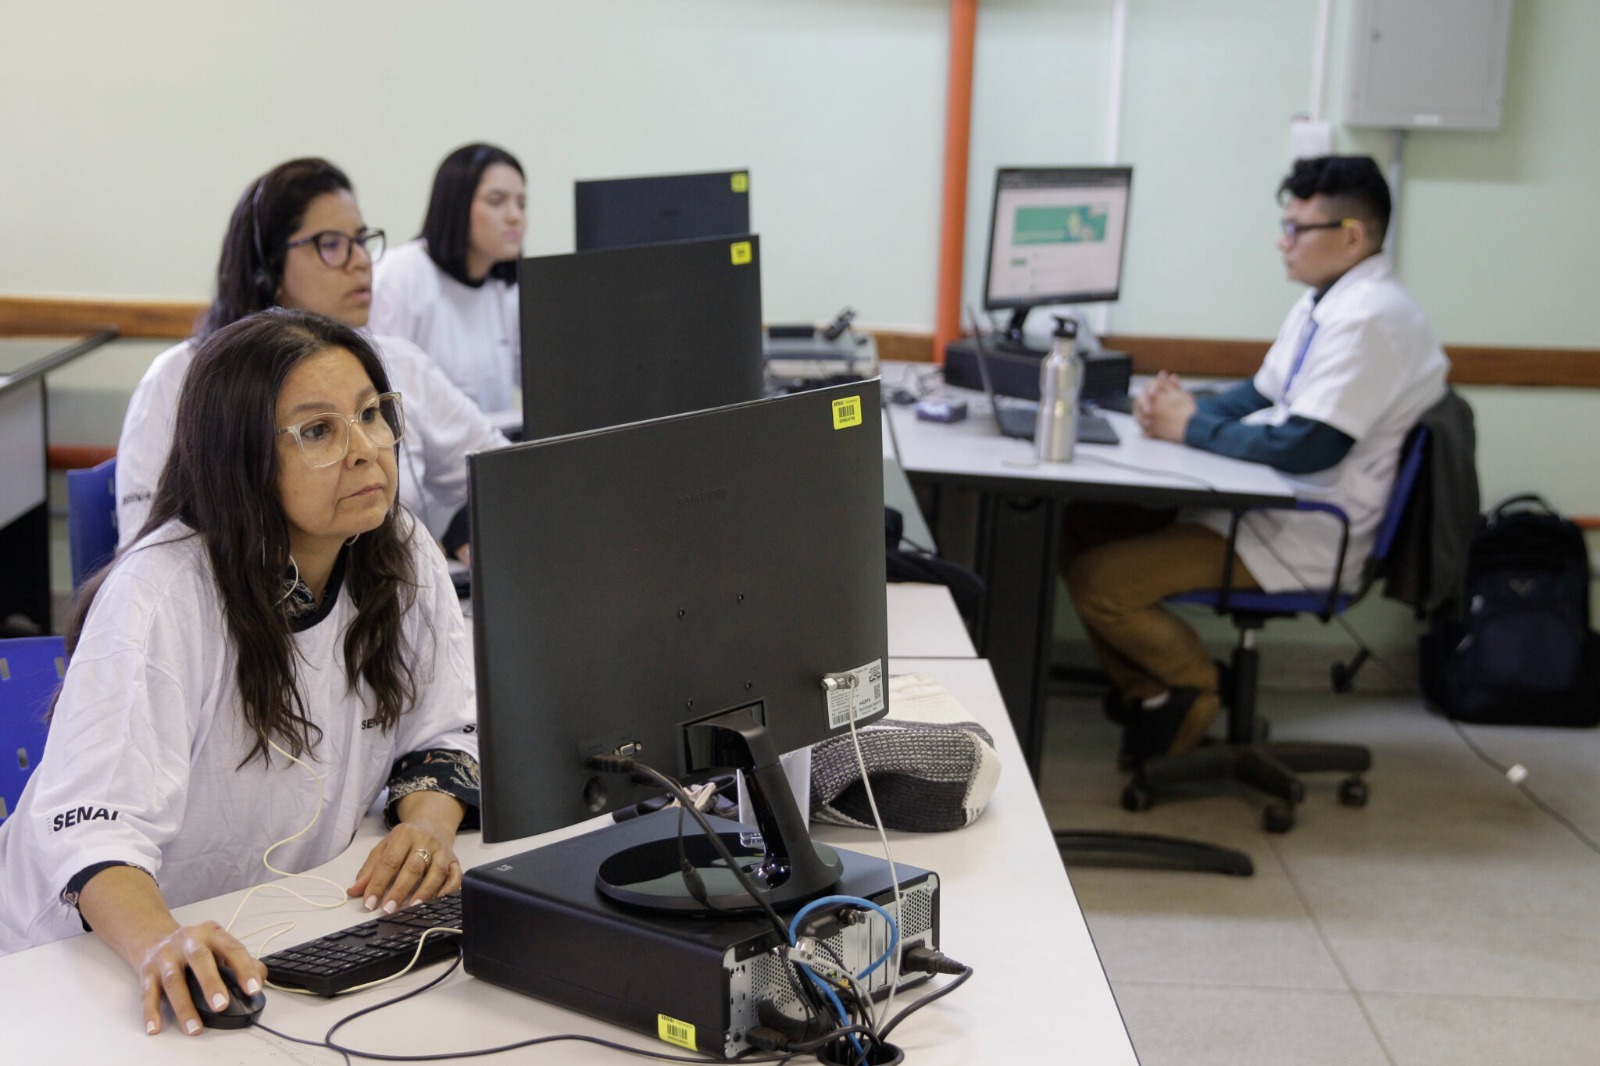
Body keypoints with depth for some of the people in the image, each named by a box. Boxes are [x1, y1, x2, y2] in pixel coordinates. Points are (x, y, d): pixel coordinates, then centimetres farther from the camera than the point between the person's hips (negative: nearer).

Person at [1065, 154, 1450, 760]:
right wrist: (1184, 406, -1)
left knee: (1096, 580, -19)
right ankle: (1145, 688, 13)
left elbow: (1307, 447, -26)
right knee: (1083, 526, 6)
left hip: (1306, 535, -11)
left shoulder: (1369, 318, -20)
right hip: (1262, 500, 11)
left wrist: (1192, 427, -14)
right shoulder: (1323, 302, 12)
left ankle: (1193, 688, 6)